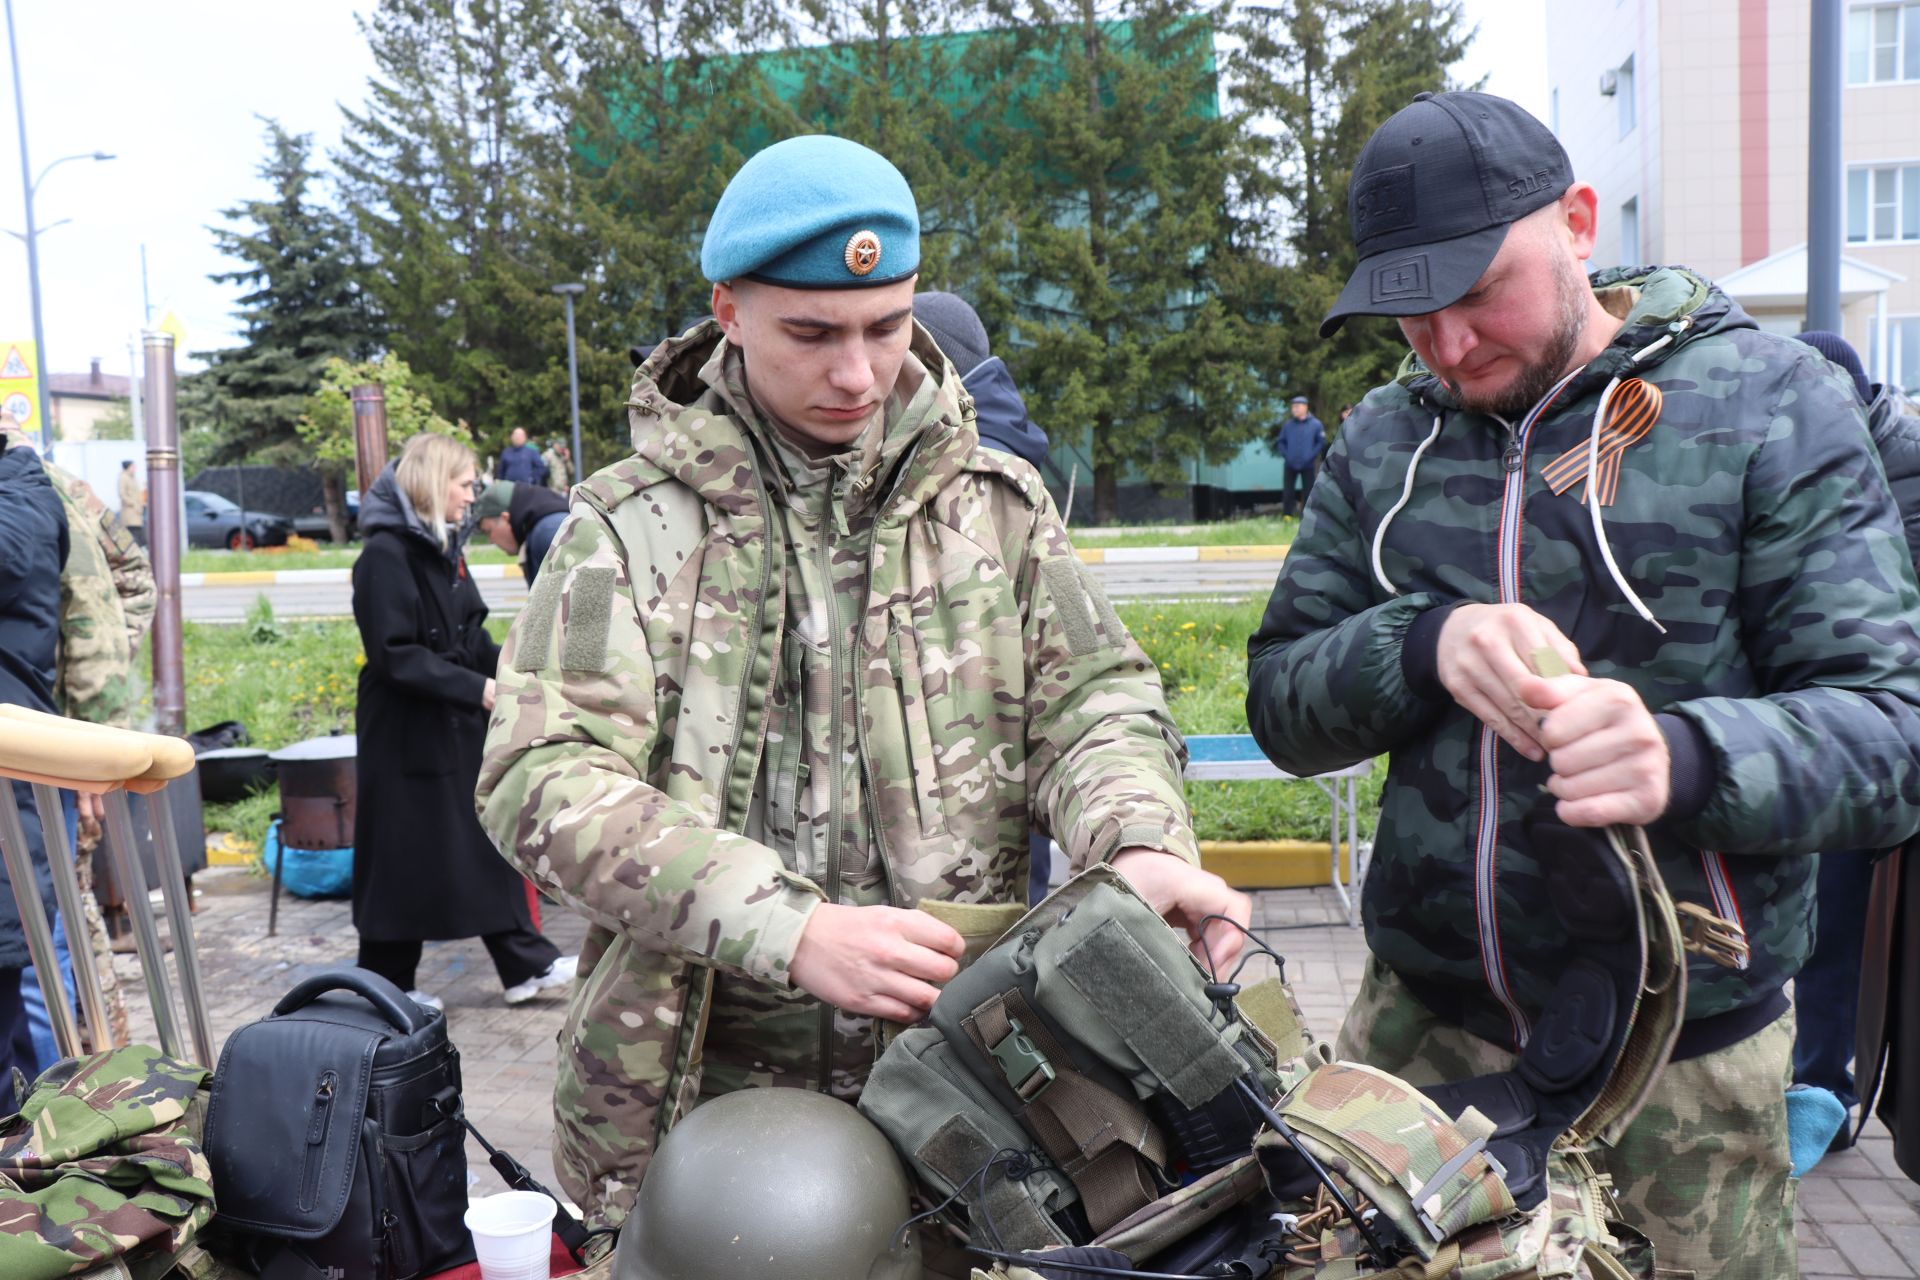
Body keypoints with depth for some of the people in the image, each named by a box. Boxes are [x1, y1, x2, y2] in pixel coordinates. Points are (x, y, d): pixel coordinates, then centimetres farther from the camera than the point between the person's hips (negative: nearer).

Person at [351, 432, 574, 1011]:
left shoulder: (443, 546, 11)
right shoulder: (386, 555, -16)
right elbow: (396, 656, -22)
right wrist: (476, 688, -23)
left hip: (459, 726, 8)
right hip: (407, 734, -8)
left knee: (493, 841, 9)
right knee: (405, 859, 4)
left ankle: (525, 965, 17)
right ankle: (388, 984, 19)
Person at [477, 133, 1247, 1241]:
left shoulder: (996, 504, 7)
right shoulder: (632, 526, -3)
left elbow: (1091, 697, 5)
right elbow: (545, 779, -13)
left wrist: (1139, 841, -19)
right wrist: (791, 930, -26)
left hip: (951, 1066, 2)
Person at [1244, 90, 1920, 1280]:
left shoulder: (1770, 404, -6)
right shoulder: (1385, 441, 4)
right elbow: (1283, 704, 1)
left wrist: (1684, 757, -33)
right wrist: (1428, 645, -20)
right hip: (1422, 1023, 3)